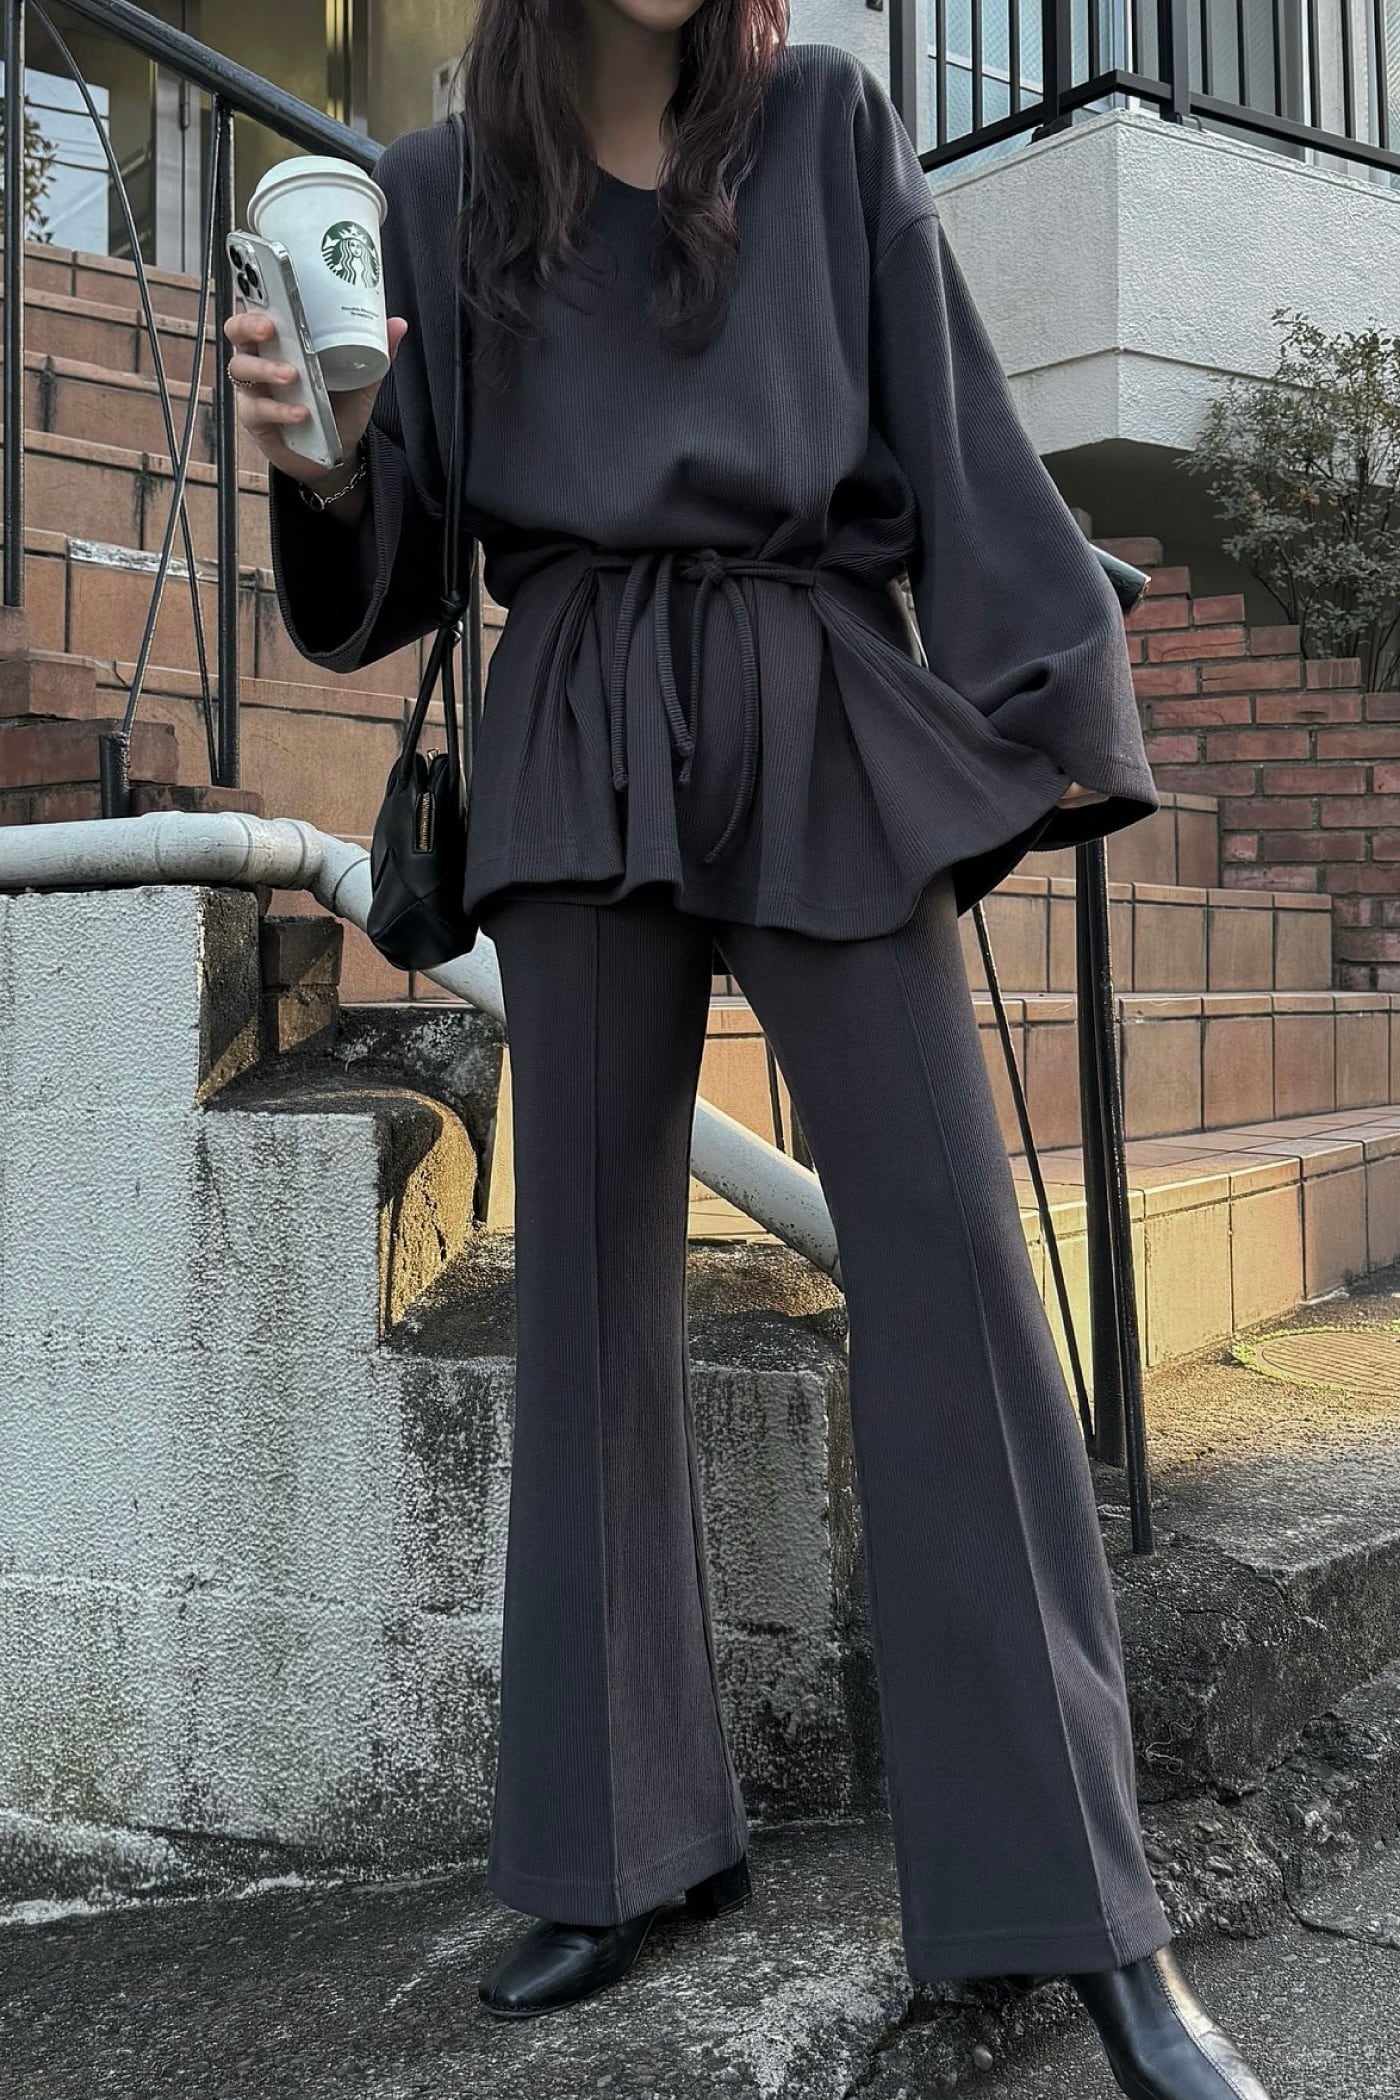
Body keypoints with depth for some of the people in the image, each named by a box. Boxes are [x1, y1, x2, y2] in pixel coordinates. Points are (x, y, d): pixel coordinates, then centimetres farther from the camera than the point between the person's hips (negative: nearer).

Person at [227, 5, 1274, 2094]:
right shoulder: (443, 188, 13)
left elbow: (955, 426, 6)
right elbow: (400, 553, 11)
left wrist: (1042, 708, -3)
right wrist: (318, 456, -10)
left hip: (825, 725, -1)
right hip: (580, 743, 2)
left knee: (947, 1255, -9)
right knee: (592, 1271, 1)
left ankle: (1089, 1908, -3)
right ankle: (636, 1833, 15)